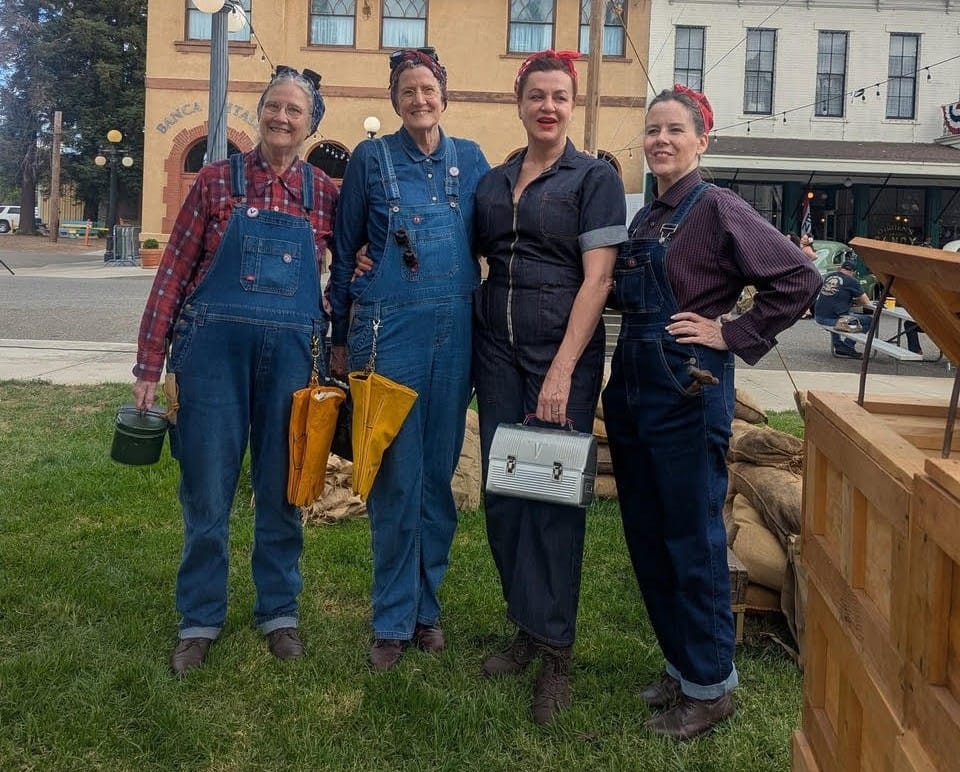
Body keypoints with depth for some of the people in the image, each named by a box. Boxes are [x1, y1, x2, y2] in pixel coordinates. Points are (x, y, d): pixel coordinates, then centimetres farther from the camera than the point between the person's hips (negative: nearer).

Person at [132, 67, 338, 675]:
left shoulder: (325, 193, 6)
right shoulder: (217, 181, 2)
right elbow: (176, 271, 0)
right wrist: (150, 365, -4)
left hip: (290, 352, 1)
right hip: (214, 348, -1)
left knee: (282, 488, 10)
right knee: (207, 488, 5)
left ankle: (279, 610, 27)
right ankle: (200, 619, 21)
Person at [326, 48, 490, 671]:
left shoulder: (470, 159, 11)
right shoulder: (371, 158, 3)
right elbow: (345, 252, 7)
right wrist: (341, 338, 7)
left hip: (456, 327, 3)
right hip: (389, 326, -2)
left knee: (439, 472, 8)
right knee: (397, 474, -2)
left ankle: (427, 607, 22)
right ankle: (394, 621, 11)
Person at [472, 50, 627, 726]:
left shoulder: (594, 177, -2)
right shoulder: (492, 184, 12)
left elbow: (597, 278, -10)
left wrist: (562, 370, -17)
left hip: (564, 355, -5)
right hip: (497, 354, 5)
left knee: (554, 497, -2)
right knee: (501, 493, 7)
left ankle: (557, 652, 11)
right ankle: (526, 628, 24)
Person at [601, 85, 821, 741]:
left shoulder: (717, 207, -9)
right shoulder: (646, 216, 13)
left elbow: (799, 278, -16)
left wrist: (733, 335, -14)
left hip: (688, 391, -8)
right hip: (633, 388, 8)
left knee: (693, 540, 1)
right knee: (646, 536, 14)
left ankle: (710, 686, 17)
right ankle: (681, 666, 30)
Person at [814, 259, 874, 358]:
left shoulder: (828, 276, 13)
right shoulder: (852, 281, -4)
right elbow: (866, 302, 3)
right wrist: (855, 301, 22)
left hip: (818, 317, 7)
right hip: (832, 319, -7)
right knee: (868, 320, 6)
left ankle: (838, 346, 32)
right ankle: (847, 347, 4)